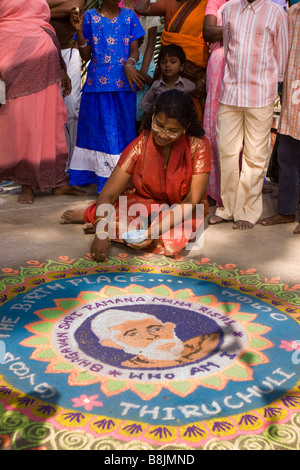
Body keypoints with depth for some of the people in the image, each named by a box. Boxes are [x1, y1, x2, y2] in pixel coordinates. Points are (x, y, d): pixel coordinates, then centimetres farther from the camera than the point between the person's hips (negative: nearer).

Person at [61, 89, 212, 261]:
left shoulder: (198, 146, -17)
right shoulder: (141, 145, -14)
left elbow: (192, 201, -19)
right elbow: (107, 195, -17)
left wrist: (155, 230, -32)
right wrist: (101, 232, -36)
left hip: (181, 214, 1)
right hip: (142, 204, 0)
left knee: (174, 239, -35)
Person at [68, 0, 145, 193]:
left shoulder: (129, 16, 10)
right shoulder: (89, 17, 5)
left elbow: (134, 50, 6)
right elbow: (86, 56, 3)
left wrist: (129, 64, -16)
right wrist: (79, 30, -12)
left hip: (124, 85, 2)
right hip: (97, 84, -1)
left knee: (122, 131, 4)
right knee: (100, 131, 0)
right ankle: (106, 182, 5)